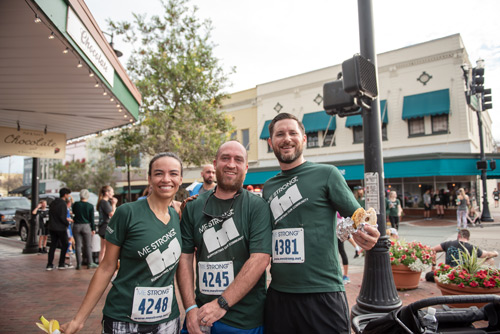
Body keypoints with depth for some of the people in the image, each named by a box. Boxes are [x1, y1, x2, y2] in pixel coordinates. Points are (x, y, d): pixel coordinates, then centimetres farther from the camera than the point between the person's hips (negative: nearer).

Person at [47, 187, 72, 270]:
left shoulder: (53, 203, 11)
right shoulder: (62, 203, -15)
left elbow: (50, 214, 15)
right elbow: (62, 217, -20)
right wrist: (67, 223, -5)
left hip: (52, 228, 8)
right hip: (61, 228, -7)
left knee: (53, 245, 10)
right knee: (64, 245, 5)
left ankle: (49, 265, 8)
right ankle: (61, 264, 8)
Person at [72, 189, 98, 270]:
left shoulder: (75, 204, -2)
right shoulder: (90, 206, -6)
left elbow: (74, 212, 17)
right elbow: (92, 219, -4)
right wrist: (93, 229, 1)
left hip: (76, 226, 1)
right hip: (86, 226, -1)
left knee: (78, 246, 6)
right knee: (88, 246, 6)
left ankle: (79, 264, 7)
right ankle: (89, 263, 9)